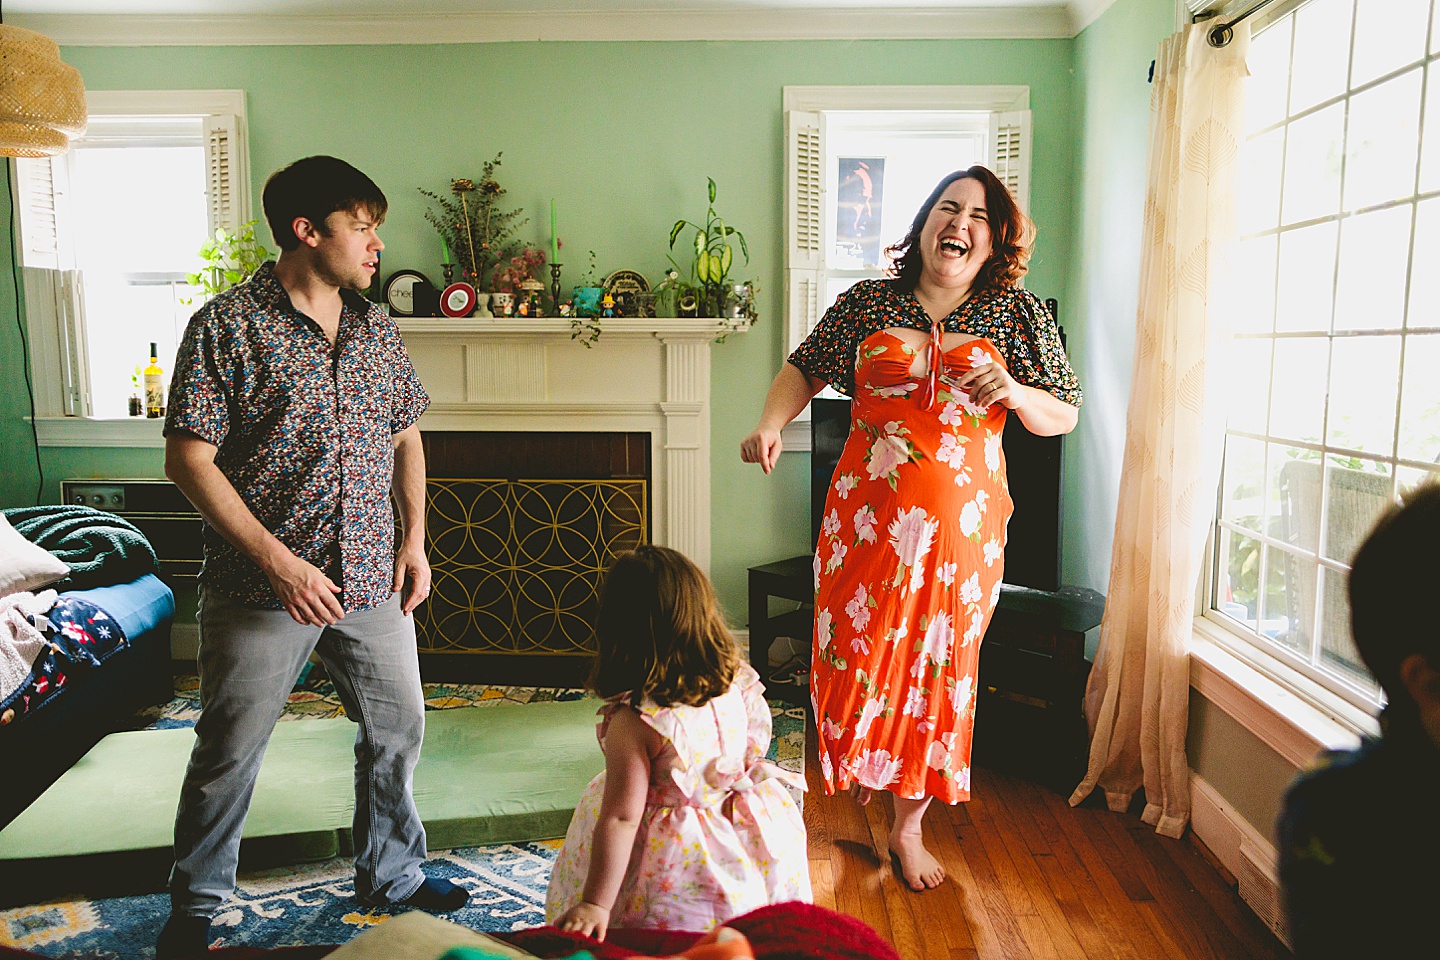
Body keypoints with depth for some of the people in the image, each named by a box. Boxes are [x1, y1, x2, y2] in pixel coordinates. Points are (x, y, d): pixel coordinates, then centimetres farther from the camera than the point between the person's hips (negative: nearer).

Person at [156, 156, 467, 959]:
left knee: (398, 729, 14)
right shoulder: (228, 326, -9)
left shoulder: (379, 329, 8)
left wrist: (415, 540, 5)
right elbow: (189, 458, -12)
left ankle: (393, 871, 37)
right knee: (229, 752, 9)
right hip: (262, 588, -5)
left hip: (374, 583, 5)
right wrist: (277, 558, -18)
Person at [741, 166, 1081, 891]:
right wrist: (770, 425, -4)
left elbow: (1064, 417, 5)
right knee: (854, 650, 5)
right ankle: (855, 775, 37)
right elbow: (804, 369, 14)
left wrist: (1013, 391, -15)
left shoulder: (1019, 314, 3)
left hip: (962, 521, 0)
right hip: (866, 514, 0)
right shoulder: (866, 303, 5)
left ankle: (908, 827, 26)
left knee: (938, 663, 7)